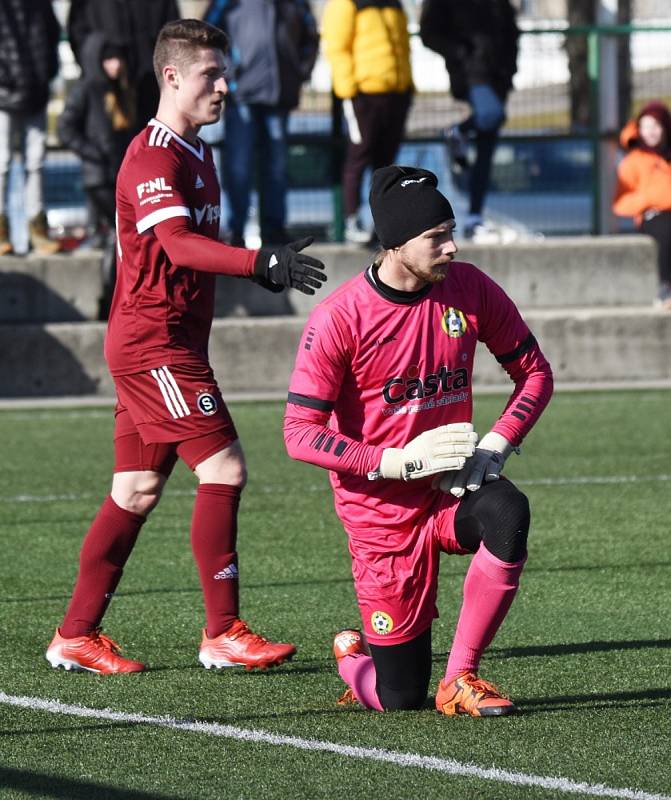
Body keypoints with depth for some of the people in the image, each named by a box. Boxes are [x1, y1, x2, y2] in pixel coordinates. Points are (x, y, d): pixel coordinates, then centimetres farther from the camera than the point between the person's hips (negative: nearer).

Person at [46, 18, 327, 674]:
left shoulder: (195, 153, 17)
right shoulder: (153, 158, -16)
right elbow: (177, 244, -31)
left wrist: (259, 267, 18)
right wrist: (261, 263, -40)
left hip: (173, 342, 10)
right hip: (152, 343, -10)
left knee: (137, 490, 9)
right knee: (223, 468, -13)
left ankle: (76, 636, 13)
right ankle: (223, 633, -9)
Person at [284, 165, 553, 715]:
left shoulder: (469, 288, -3)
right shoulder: (339, 318, -16)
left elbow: (534, 372, 7)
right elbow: (300, 433, -15)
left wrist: (494, 447, -10)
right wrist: (397, 461, -23)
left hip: (453, 487, 4)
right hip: (381, 509, -4)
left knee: (508, 513, -35)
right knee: (399, 699, -3)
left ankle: (460, 679, -20)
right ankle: (353, 657, 37)